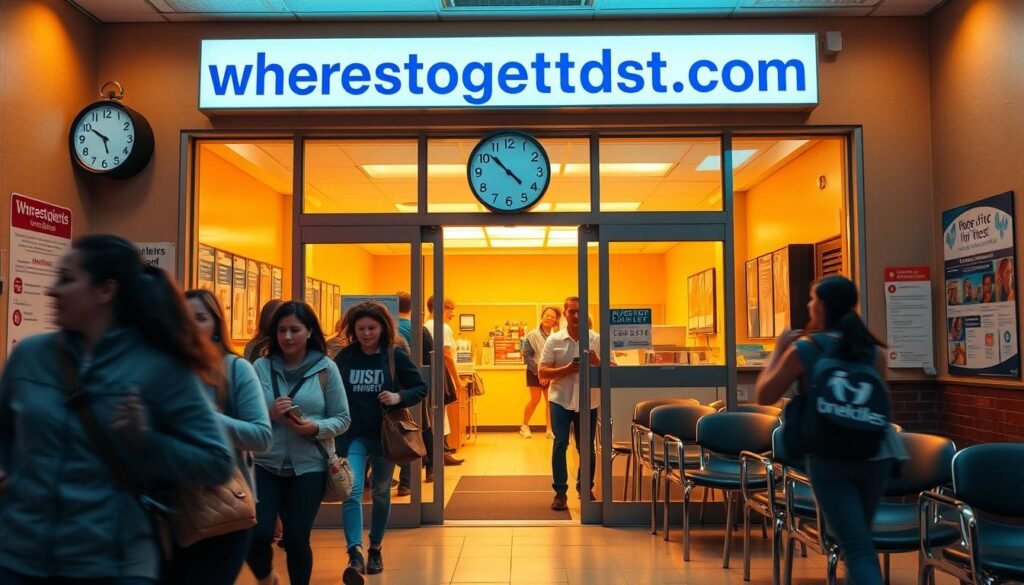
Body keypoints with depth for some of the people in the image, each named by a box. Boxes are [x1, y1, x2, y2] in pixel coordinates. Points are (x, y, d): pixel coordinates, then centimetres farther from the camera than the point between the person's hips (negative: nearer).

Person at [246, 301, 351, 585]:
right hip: (265, 464, 1)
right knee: (257, 535, -6)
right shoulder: (261, 366, -1)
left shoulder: (326, 368, -3)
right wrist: (269, 415, -18)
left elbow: (343, 419, -1)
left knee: (297, 539, 1)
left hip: (308, 466, -1)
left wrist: (315, 428, -18)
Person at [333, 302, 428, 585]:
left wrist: (399, 397, -22)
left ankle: (375, 549, 31)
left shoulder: (396, 355, -7)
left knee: (381, 493, 13)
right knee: (352, 491, -16)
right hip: (353, 434, 1)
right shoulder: (345, 356, -1)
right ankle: (355, 554, -18)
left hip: (384, 434, 0)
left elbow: (421, 388, -3)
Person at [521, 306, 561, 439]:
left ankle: (549, 429, 13)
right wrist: (538, 372, -11)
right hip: (535, 373, -2)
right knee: (535, 400, -1)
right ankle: (524, 427, 16)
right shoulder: (533, 335, -6)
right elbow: (526, 355, -7)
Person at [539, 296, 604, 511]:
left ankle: (586, 488, 29)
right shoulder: (554, 340, -1)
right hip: (561, 399, -1)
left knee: (586, 447, 10)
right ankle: (560, 492, 3)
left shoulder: (597, 340, 0)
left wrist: (597, 362, -19)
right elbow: (542, 372, -3)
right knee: (560, 444, -8)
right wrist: (566, 370, -18)